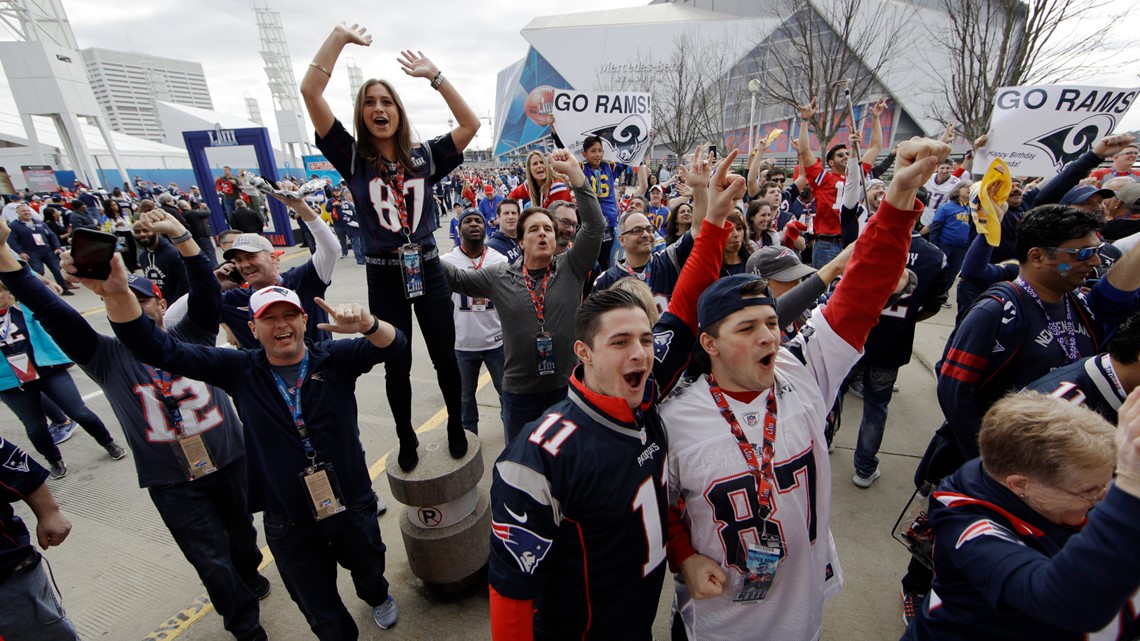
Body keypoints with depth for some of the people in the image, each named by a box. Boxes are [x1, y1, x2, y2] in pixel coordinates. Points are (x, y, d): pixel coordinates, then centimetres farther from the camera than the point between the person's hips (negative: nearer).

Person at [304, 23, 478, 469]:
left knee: (445, 357, 10)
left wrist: (434, 75, -4)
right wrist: (340, 36, -3)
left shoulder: (424, 156, 4)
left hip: (427, 270, 1)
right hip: (384, 277, 0)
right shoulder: (353, 158, 0)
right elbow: (309, 91, -7)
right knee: (397, 368, 11)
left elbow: (470, 125, -3)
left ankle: (456, 427, 33)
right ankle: (406, 439, 33)